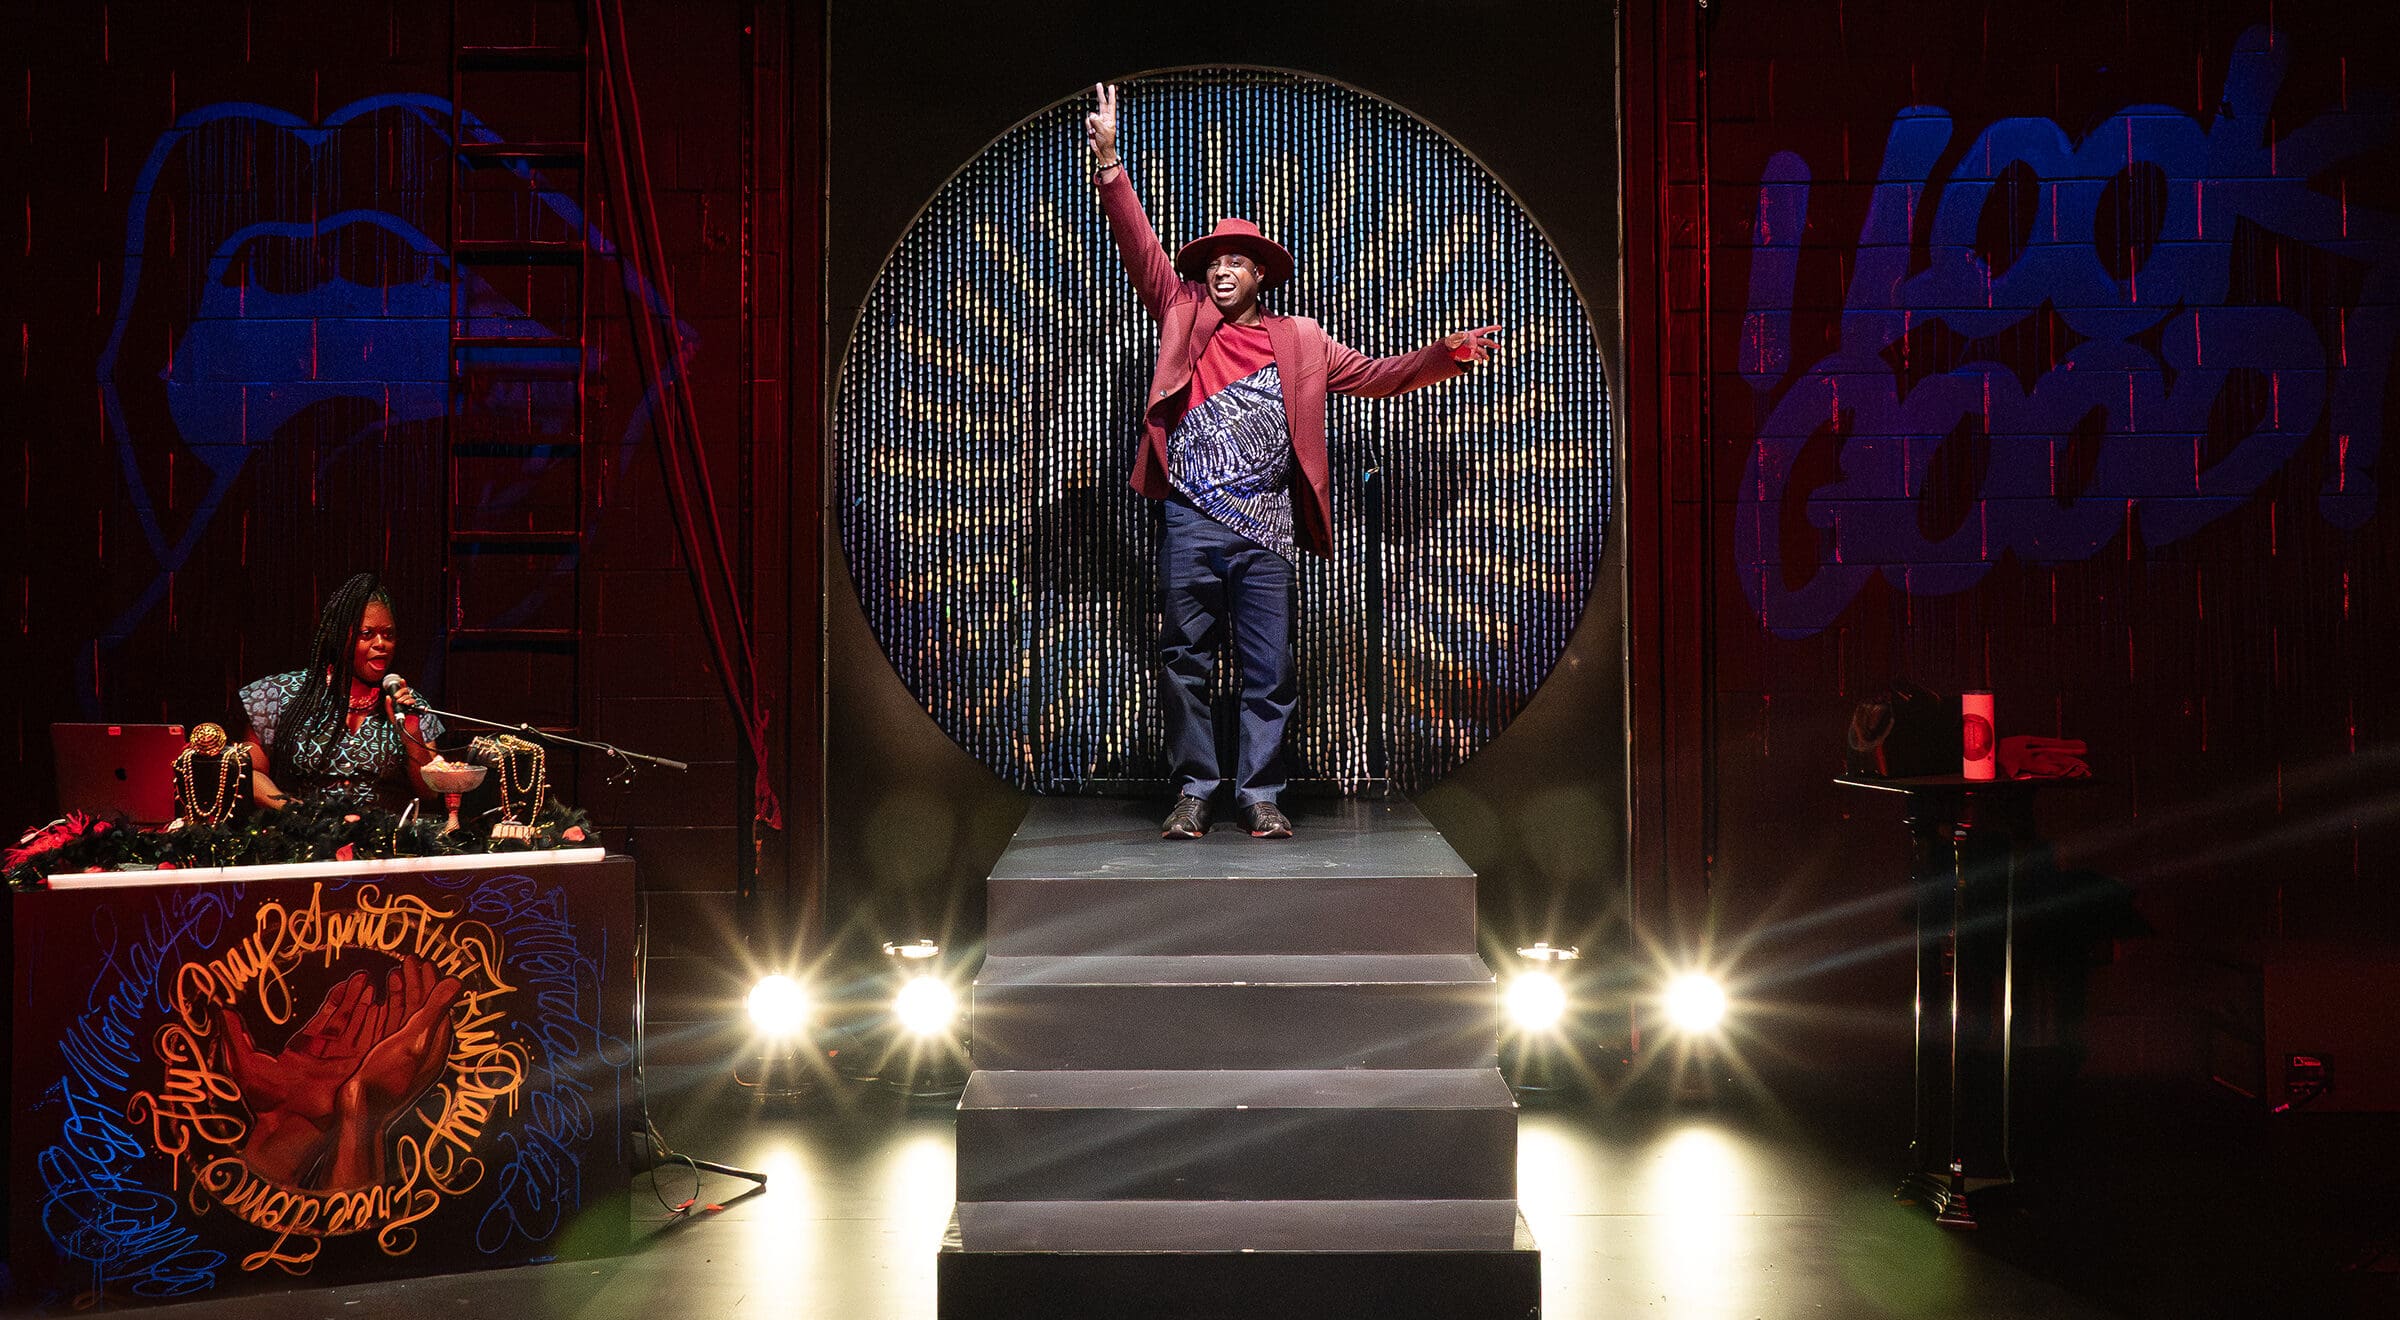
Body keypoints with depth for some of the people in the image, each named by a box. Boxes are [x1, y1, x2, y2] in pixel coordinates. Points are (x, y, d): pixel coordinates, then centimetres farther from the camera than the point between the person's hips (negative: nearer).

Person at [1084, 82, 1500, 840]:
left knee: (1269, 671, 1)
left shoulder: (1298, 341, 14)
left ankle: (1259, 794, 8)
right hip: (1192, 524, 0)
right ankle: (1195, 790, 12)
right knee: (1186, 662, 2)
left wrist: (1444, 354, 7)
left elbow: (1374, 376, 19)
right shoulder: (1184, 317, 11)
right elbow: (1140, 247, 4)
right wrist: (1109, 164, -5)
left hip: (1266, 531, 1)